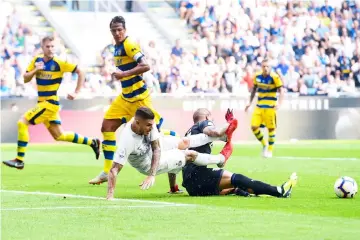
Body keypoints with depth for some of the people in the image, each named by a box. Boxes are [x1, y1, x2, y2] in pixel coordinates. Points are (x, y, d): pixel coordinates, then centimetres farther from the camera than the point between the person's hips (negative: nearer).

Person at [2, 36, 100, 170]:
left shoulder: (59, 63, -12)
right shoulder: (36, 61, 6)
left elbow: (80, 73, -7)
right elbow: (25, 79, 5)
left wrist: (76, 93, -11)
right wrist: (35, 70, -14)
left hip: (50, 103, -7)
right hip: (42, 102, 7)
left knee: (22, 123, -15)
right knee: (59, 136, 13)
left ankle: (19, 160, -11)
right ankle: (92, 142, 26)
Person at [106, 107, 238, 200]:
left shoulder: (148, 123, -30)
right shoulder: (127, 140, -47)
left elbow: (156, 148, -24)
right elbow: (114, 170, -46)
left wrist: (152, 175, -36)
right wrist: (110, 196, -54)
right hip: (146, 164, -4)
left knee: (185, 142, 13)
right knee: (190, 155, 2)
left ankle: (224, 134, 35)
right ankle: (221, 159, 29)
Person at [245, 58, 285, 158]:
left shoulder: (275, 77, -12)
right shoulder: (257, 76, 2)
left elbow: (281, 91, -12)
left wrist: (279, 103, -26)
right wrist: (250, 102, 15)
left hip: (270, 107, -4)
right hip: (259, 106, 4)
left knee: (271, 128, 1)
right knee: (254, 127, -5)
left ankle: (270, 150, 18)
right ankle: (264, 145, 18)